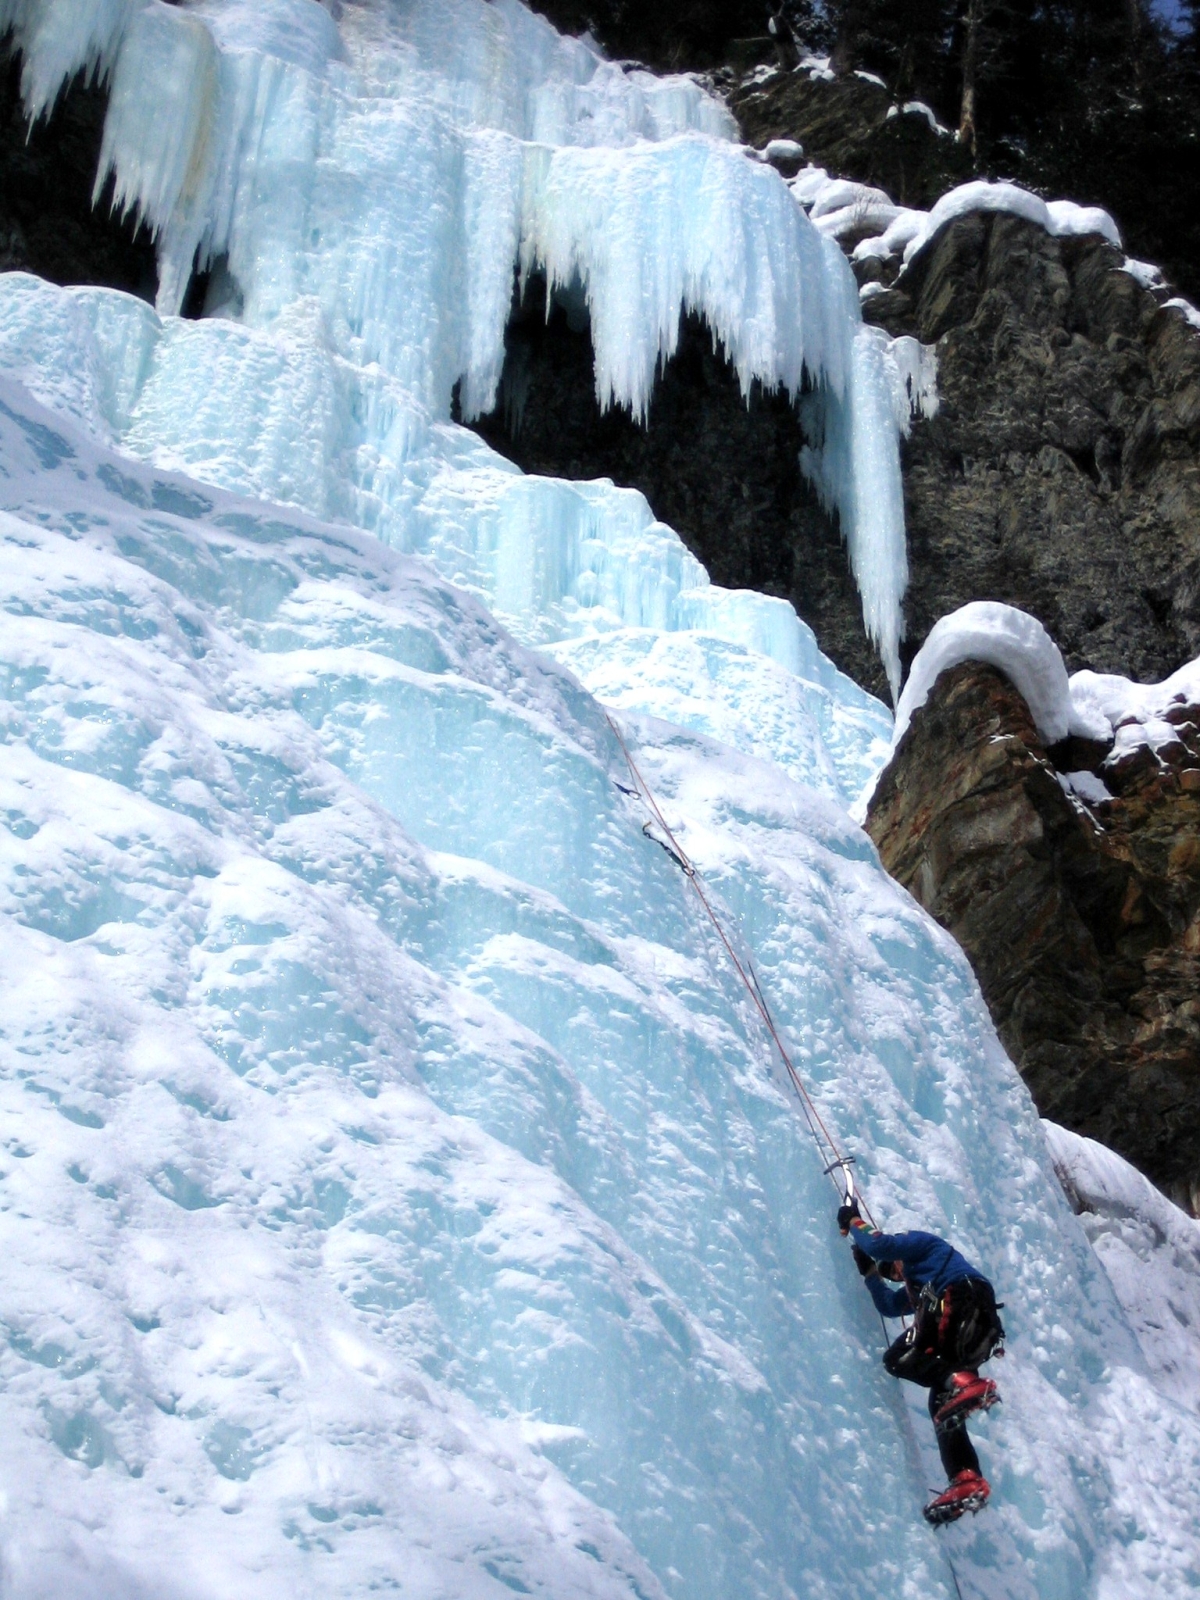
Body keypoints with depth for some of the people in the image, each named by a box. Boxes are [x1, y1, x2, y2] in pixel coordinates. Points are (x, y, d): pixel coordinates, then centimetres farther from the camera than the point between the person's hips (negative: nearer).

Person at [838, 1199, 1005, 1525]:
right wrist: (869, 1272, 45)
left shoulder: (921, 1242, 20)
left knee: (897, 1359, -9)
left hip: (963, 1302, -9)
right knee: (941, 1405, 4)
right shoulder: (917, 1285, 43)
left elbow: (880, 1244, 3)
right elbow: (888, 1306, 42)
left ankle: (961, 1382, -33)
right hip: (983, 1327, 9)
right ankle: (967, 1481, -13)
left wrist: (853, 1222, 19)